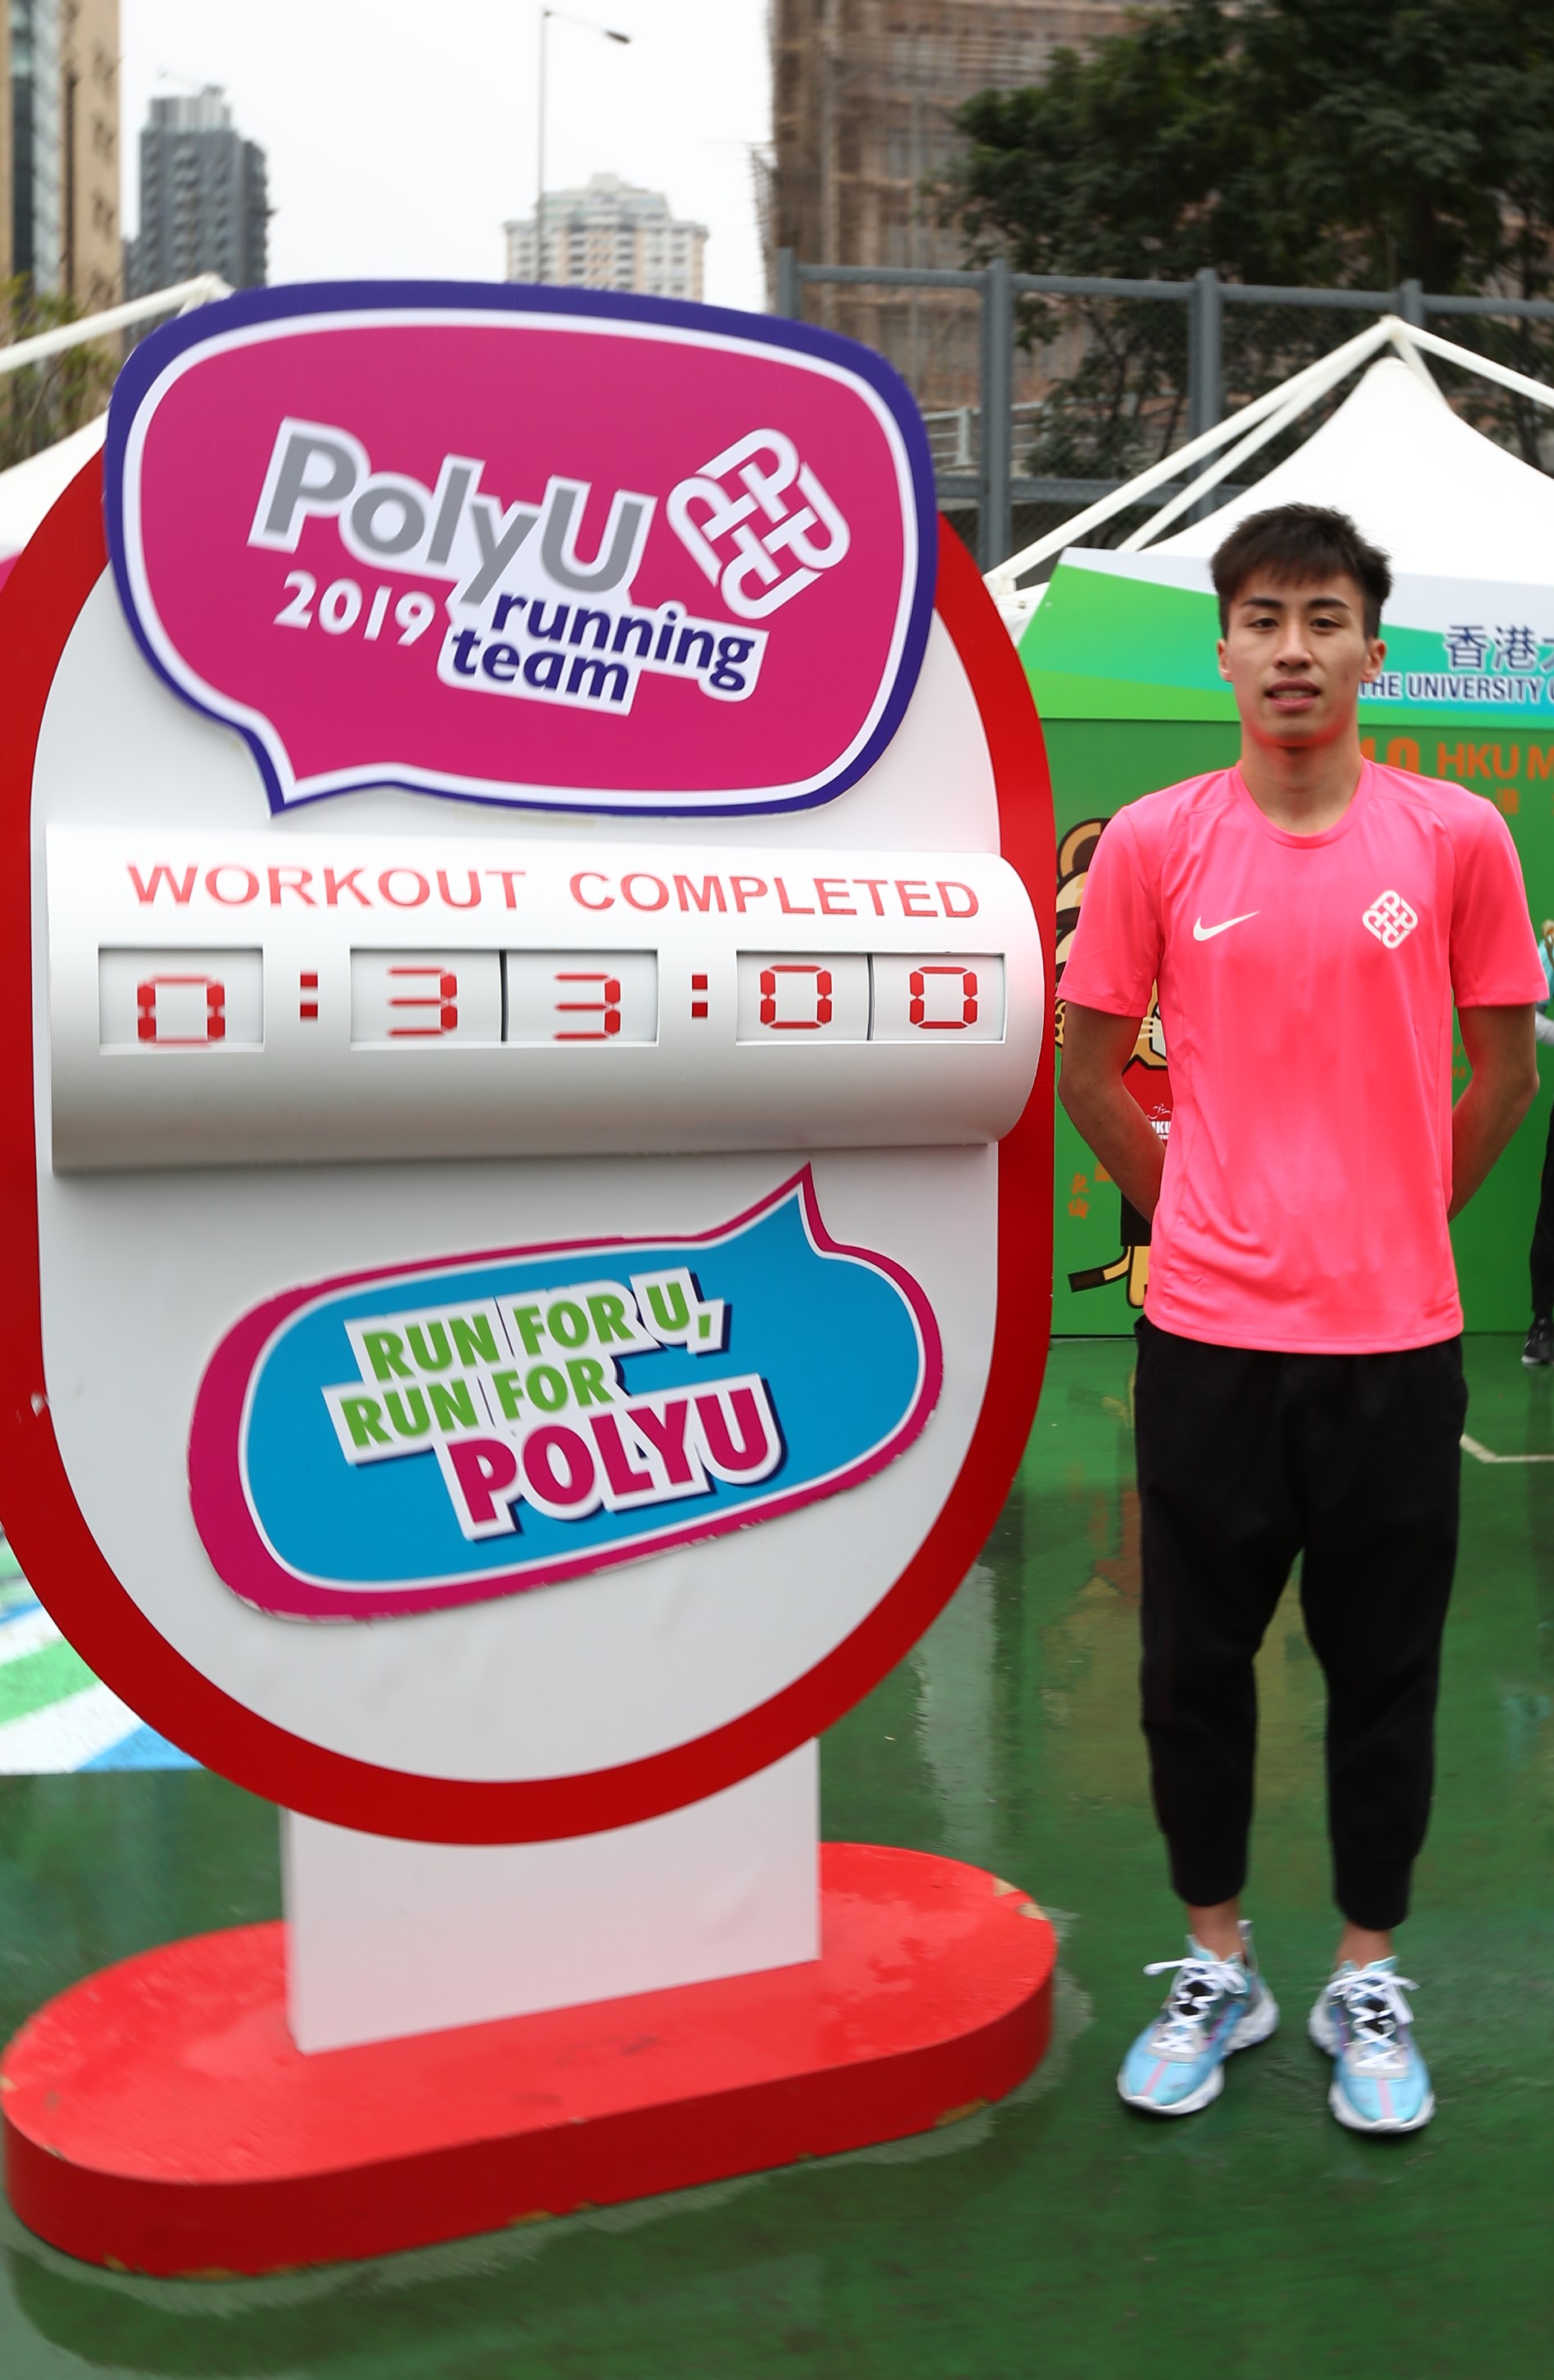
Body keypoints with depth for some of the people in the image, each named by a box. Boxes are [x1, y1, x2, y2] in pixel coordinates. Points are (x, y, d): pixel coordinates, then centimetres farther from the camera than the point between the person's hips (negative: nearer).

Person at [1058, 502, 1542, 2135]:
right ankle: (1216, 1967, 30)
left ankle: (1367, 1982, 29)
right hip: (1206, 1329, 0)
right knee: (1195, 1662, 10)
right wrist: (1191, 1209, 8)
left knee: (1385, 1667, 10)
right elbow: (1088, 1066, 7)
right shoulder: (1155, 844, -1)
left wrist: (1399, 1219, 8)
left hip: (1394, 1336, 0)